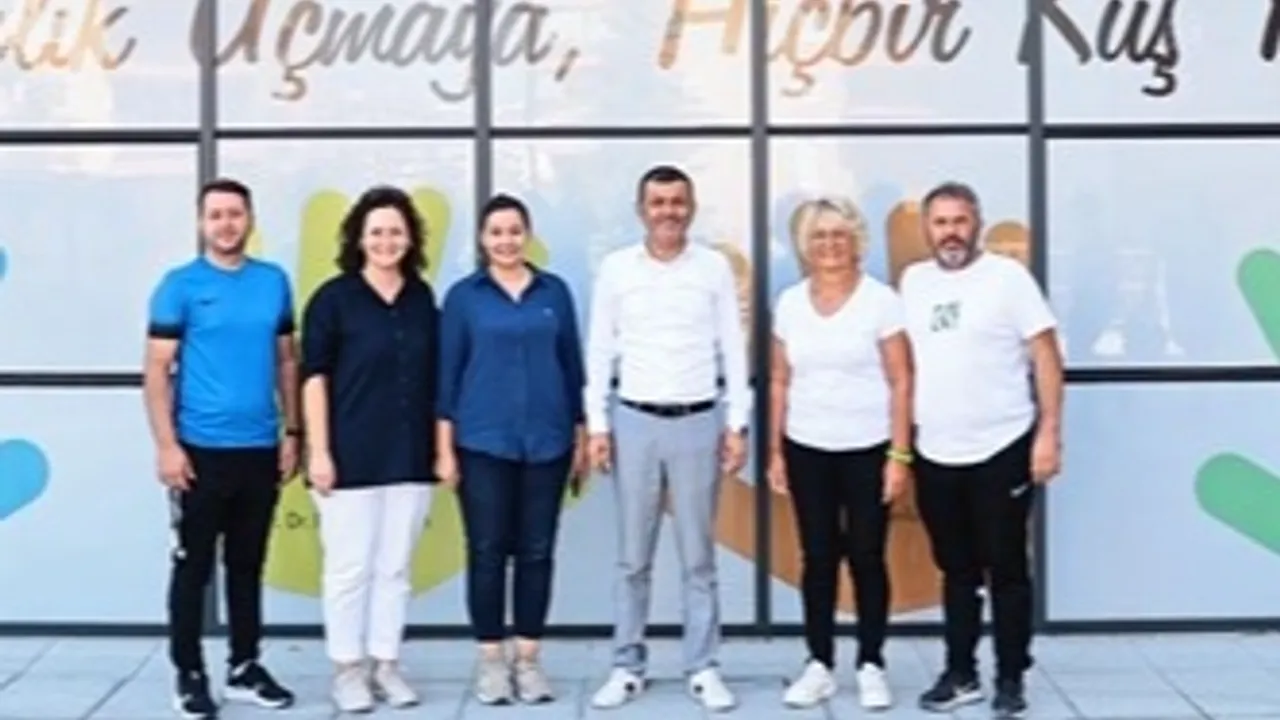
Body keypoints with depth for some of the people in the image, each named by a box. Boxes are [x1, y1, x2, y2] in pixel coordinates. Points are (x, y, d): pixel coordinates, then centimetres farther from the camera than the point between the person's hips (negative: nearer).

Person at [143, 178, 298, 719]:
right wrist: (166, 445, -13)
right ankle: (189, 675, 14)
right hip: (201, 450, -4)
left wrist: (291, 432, 8)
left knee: (248, 565, 13)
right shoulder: (180, 285, -4)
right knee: (193, 567, 3)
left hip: (260, 449, 4)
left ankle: (244, 668, 24)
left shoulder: (274, 281, 7)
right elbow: (157, 370, -6)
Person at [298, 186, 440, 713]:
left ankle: (386, 665, 20)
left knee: (395, 567, 9)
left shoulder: (422, 298, 8)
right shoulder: (333, 298, -3)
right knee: (349, 567, 1)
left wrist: (442, 446, 8)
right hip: (351, 456, -4)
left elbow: (433, 377, 12)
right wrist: (318, 451, -12)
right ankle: (347, 670, 13)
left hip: (410, 456, 4)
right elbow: (314, 378, -6)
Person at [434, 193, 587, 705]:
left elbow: (572, 364, 10)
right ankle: (491, 661, 13)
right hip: (483, 442, -2)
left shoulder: (554, 291, 6)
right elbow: (447, 373, 1)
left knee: (537, 552, 6)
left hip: (547, 441, 2)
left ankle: (528, 660, 16)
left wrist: (582, 434, 7)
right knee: (487, 552, 2)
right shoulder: (464, 295, 2)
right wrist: (444, 447, -4)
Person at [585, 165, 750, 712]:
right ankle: (627, 667, 16)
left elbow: (733, 349, 3)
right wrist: (597, 425, -1)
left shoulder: (715, 267, 1)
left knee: (698, 557, 6)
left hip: (699, 423, 0)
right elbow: (599, 351, 4)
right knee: (633, 558, 7)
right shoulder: (616, 268, 1)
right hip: (635, 422, 0)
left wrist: (737, 424, -1)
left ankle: (703, 669, 14)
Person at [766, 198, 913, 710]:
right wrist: (774, 452, 6)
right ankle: (819, 666, 15)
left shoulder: (881, 300, -5)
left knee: (866, 557, 2)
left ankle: (871, 666, 14)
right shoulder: (790, 303, 5)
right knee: (818, 558, 6)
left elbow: (900, 382, -6)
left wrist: (900, 454, -11)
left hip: (868, 449, -3)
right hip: (807, 450, 3)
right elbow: (780, 382, 8)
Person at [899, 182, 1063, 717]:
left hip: (1002, 450, -4)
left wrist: (1050, 432, -14)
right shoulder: (914, 281, 8)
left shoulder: (1007, 276, -6)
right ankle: (960, 674, 23)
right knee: (957, 571, 13)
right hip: (935, 454, 4)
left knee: (1006, 570, 4)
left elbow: (1046, 356, -7)